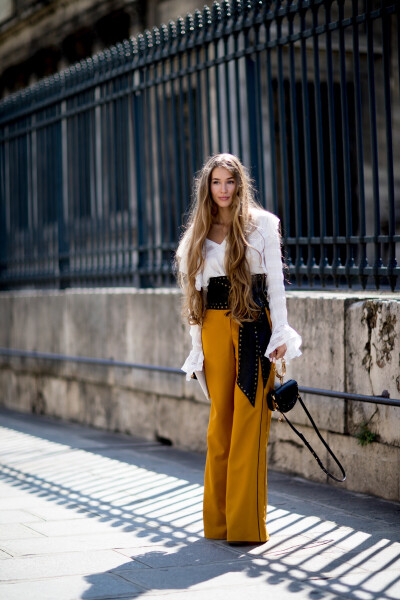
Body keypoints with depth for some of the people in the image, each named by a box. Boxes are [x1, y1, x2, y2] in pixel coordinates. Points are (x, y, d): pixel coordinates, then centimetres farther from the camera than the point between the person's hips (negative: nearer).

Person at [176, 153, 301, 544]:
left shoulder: (261, 224, 4)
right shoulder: (200, 233, 14)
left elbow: (275, 280, 1)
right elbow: (197, 291, 15)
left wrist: (280, 333, -6)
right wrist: (196, 345, 11)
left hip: (253, 324, -3)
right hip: (215, 326, 3)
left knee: (249, 420, -6)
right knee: (220, 420, 5)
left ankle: (246, 522, -2)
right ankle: (218, 521, 12)